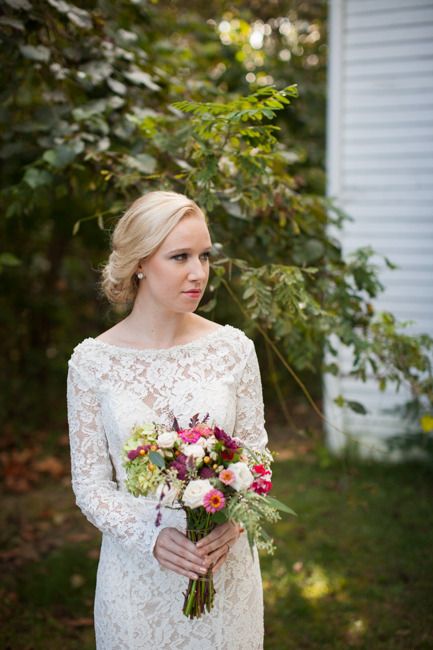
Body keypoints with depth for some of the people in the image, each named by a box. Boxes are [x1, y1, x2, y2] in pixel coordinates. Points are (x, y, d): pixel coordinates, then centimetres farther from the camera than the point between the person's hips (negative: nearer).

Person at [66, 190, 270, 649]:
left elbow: (255, 449, 2)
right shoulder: (92, 361, -9)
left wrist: (233, 519, -14)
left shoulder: (233, 348, -6)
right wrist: (151, 537, -18)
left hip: (225, 563, 1)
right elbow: (89, 482, -5)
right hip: (136, 570, -1)